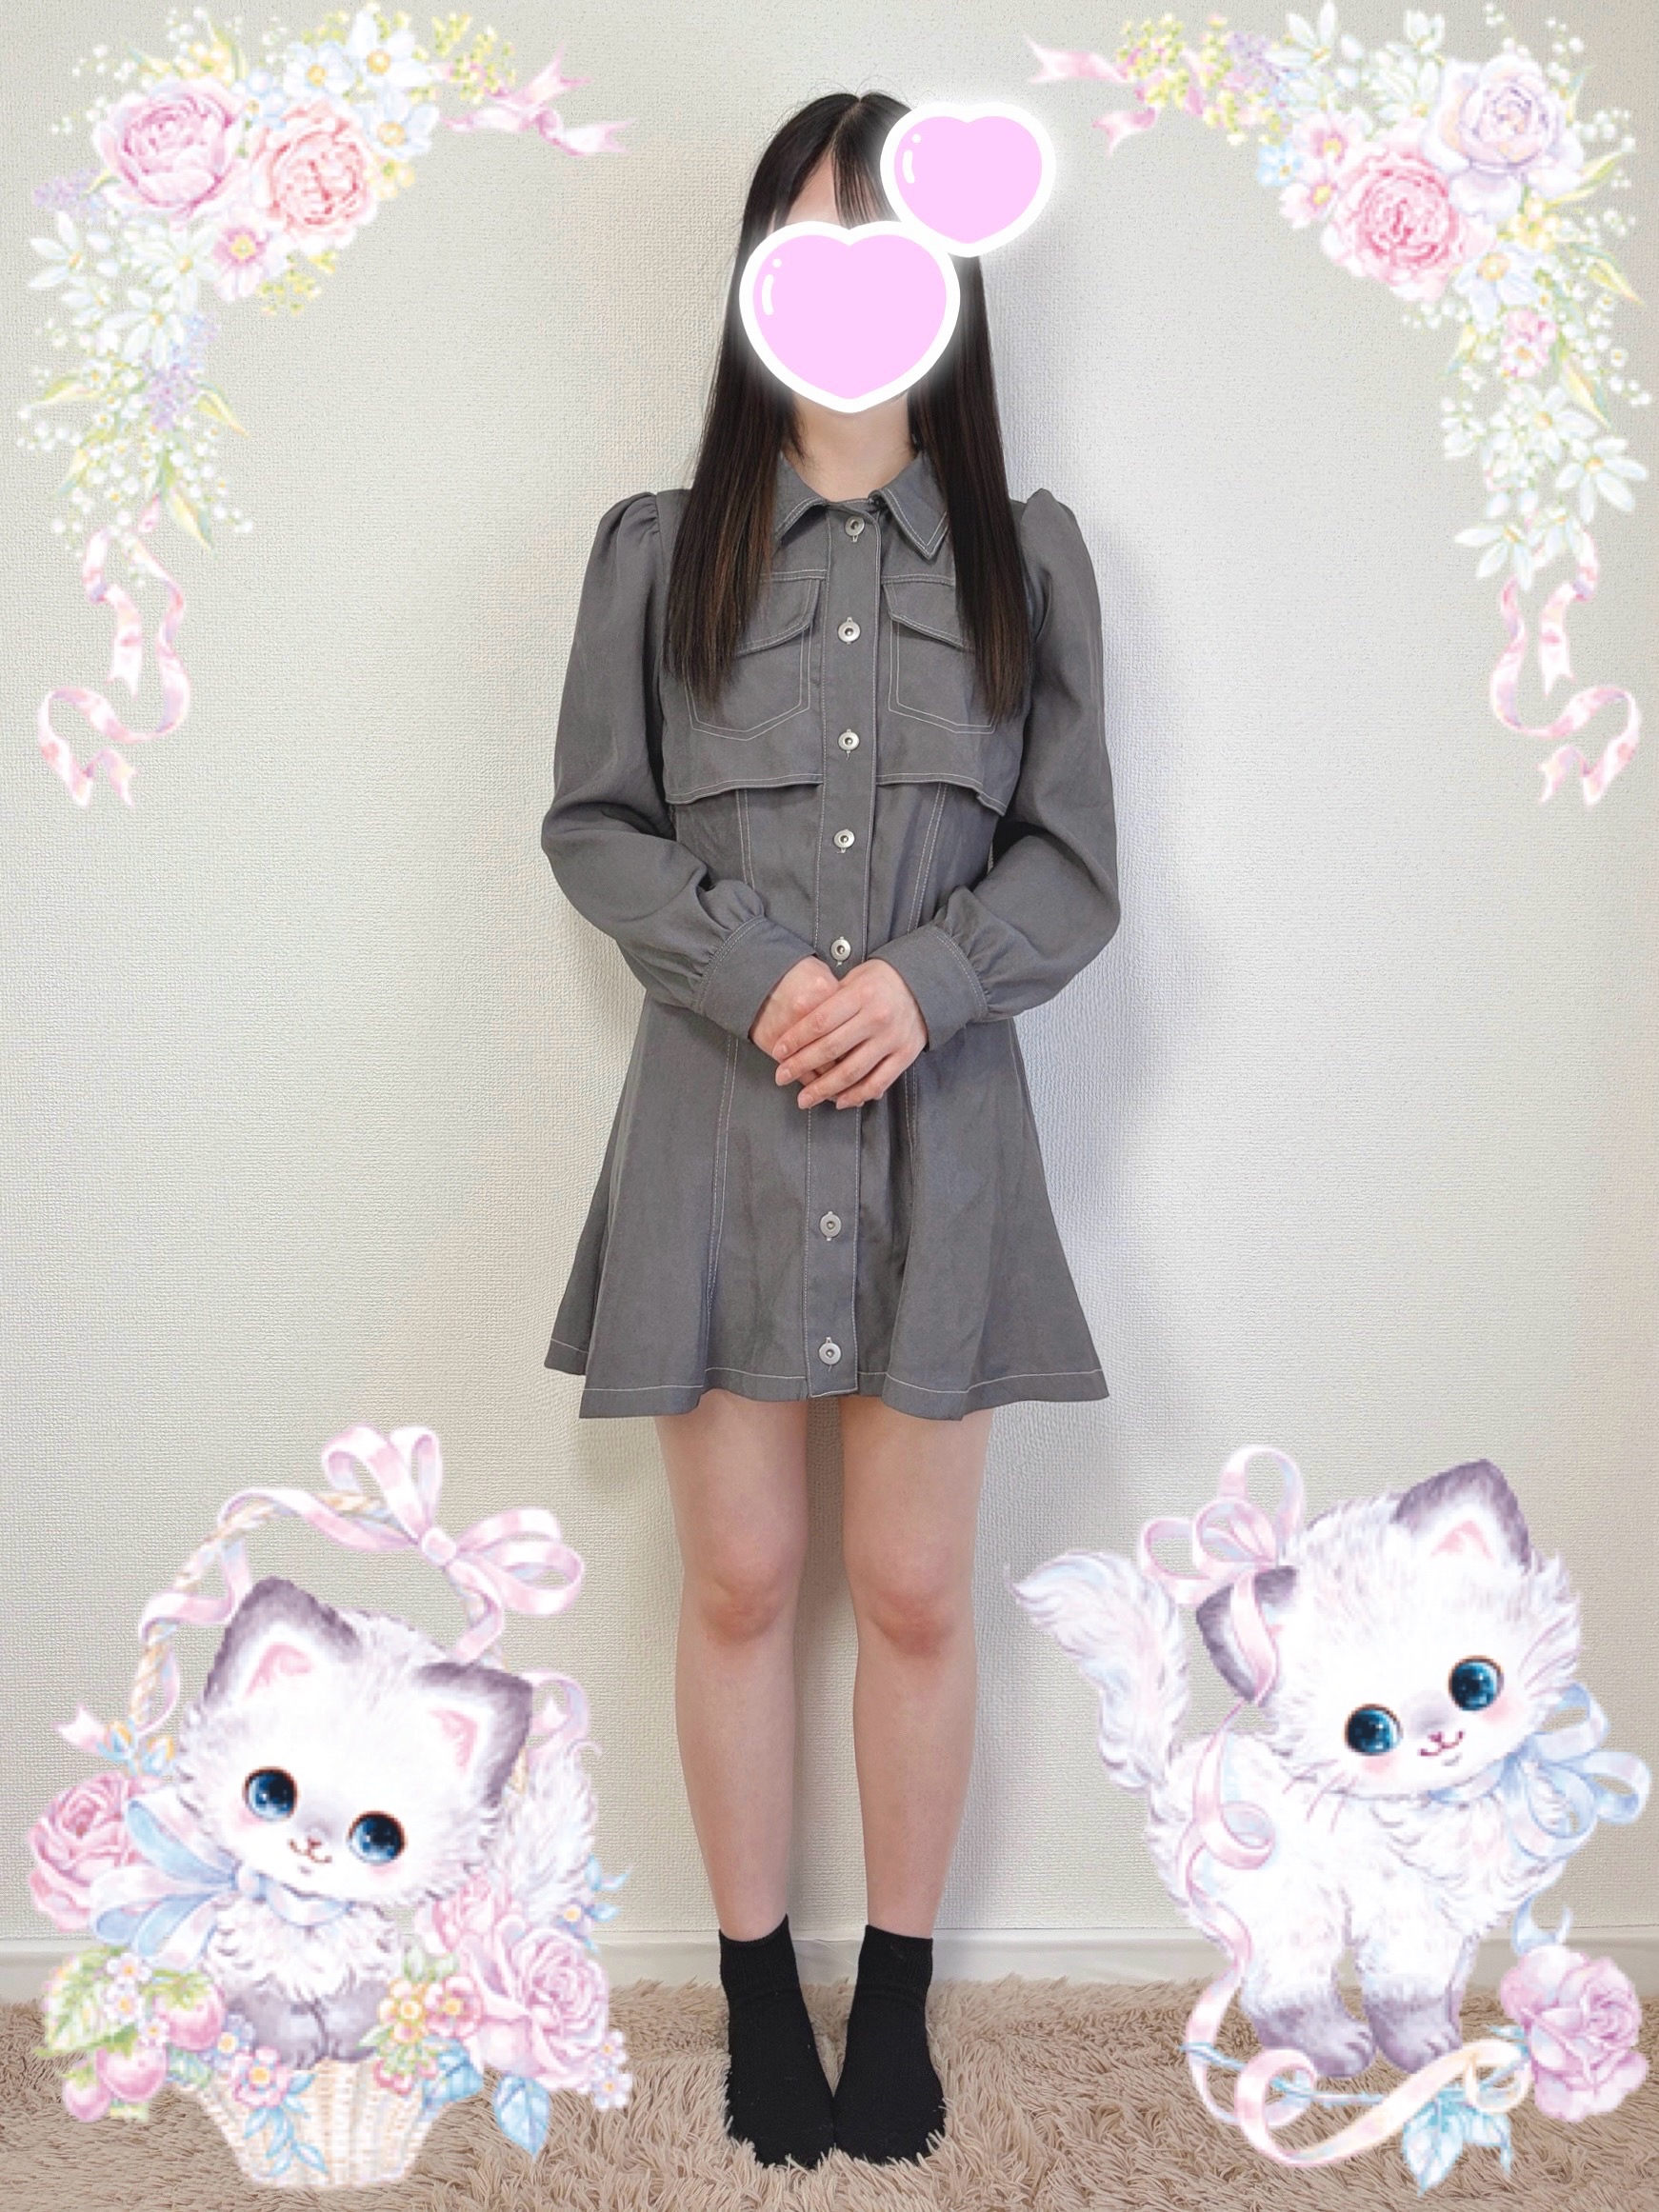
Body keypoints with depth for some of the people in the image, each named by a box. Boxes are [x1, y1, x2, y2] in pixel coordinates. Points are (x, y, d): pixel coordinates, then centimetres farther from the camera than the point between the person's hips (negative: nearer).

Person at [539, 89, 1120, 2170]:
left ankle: (899, 1998, 28)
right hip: (718, 1122, 0)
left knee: (916, 1597, 7)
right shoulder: (658, 548, 6)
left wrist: (919, 983, -14)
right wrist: (756, 976, -13)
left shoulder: (1028, 553, 7)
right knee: (738, 1583, 8)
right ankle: (759, 1994, 28)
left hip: (939, 1121, 0)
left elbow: (1073, 858, 4)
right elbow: (591, 822, 4)